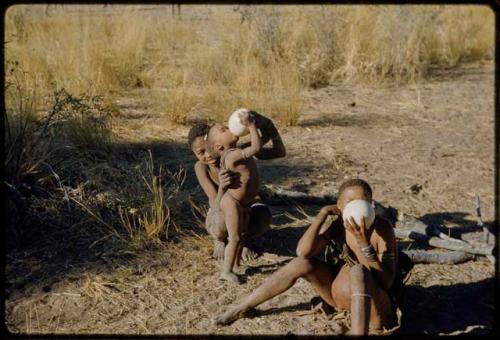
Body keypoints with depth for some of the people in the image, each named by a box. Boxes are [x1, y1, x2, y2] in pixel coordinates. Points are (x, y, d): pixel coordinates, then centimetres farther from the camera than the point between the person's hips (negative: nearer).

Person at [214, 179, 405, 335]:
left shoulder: (382, 229, -19)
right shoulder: (337, 227, -7)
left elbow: (387, 282, -24)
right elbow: (302, 252, -21)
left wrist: (364, 245, -35)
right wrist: (322, 214, -24)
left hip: (375, 305, -5)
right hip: (342, 294, 5)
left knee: (357, 270, -35)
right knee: (302, 264, -14)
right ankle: (242, 308, -1)